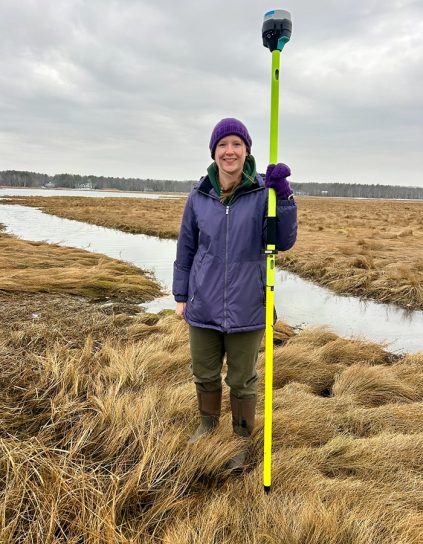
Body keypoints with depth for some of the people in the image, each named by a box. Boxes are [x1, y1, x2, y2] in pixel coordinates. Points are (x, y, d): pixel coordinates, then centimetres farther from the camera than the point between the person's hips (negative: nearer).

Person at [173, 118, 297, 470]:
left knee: (242, 380, 13)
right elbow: (186, 248, 7)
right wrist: (181, 296, 9)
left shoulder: (262, 193, -7)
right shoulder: (199, 196, 0)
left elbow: (283, 242, -13)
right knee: (205, 374, 20)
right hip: (203, 305, 3)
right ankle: (208, 424, 46)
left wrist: (284, 195, -25)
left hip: (246, 307, -2)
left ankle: (243, 440, 36)